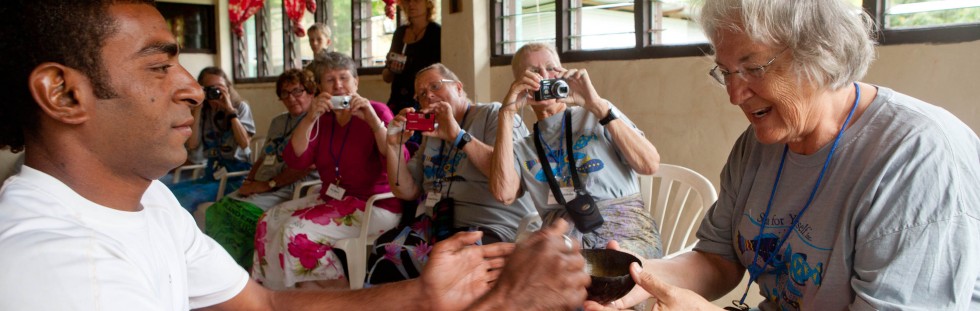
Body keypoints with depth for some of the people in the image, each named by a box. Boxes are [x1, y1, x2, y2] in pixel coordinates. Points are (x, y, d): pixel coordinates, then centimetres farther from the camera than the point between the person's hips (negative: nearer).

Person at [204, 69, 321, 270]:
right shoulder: (278, 122, 26)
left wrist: (269, 184, -14)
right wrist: (249, 182, 7)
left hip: (289, 191, -8)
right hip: (260, 189, 8)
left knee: (243, 213, -30)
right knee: (216, 211, -15)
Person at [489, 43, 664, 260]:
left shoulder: (596, 116, 14)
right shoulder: (522, 148, 17)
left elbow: (650, 164, -1)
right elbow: (504, 194, -5)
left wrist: (597, 105, -7)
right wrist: (507, 114, -2)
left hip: (624, 228, -2)